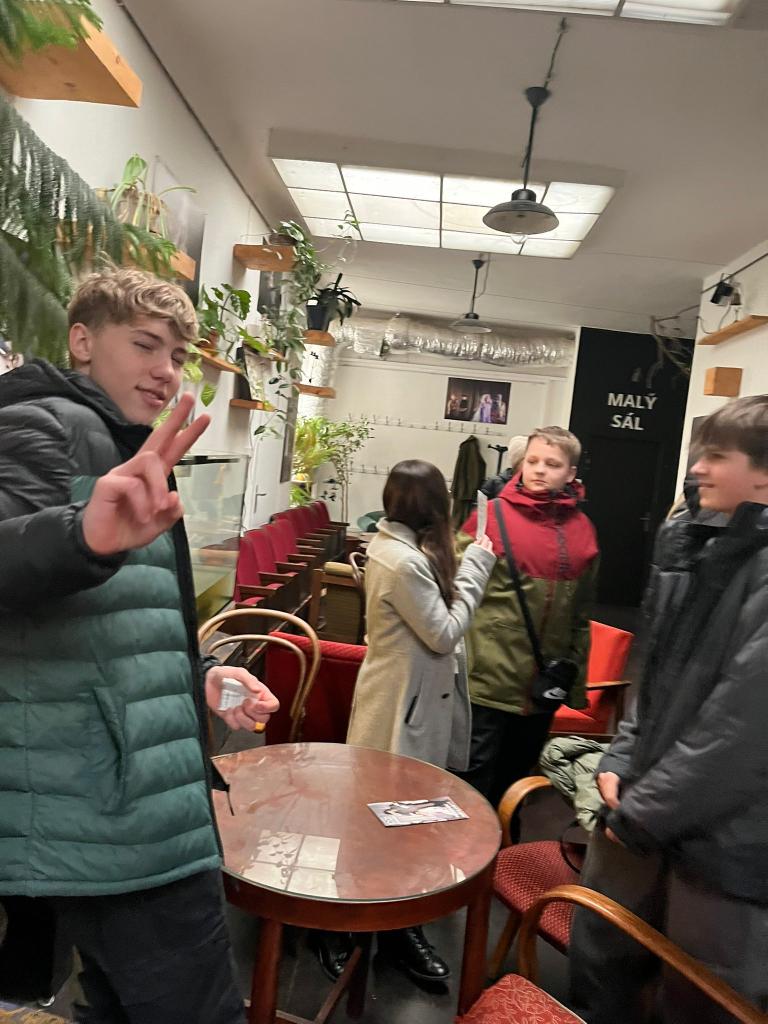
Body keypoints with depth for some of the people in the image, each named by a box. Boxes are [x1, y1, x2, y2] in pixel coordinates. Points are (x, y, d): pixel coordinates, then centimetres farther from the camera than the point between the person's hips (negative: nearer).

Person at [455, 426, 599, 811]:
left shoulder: (582, 529, 5)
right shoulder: (491, 514, -7)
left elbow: (582, 613, 10)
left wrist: (575, 680, 10)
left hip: (544, 685, 4)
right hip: (489, 677, -4)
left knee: (515, 779, 19)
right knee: (474, 776, 5)